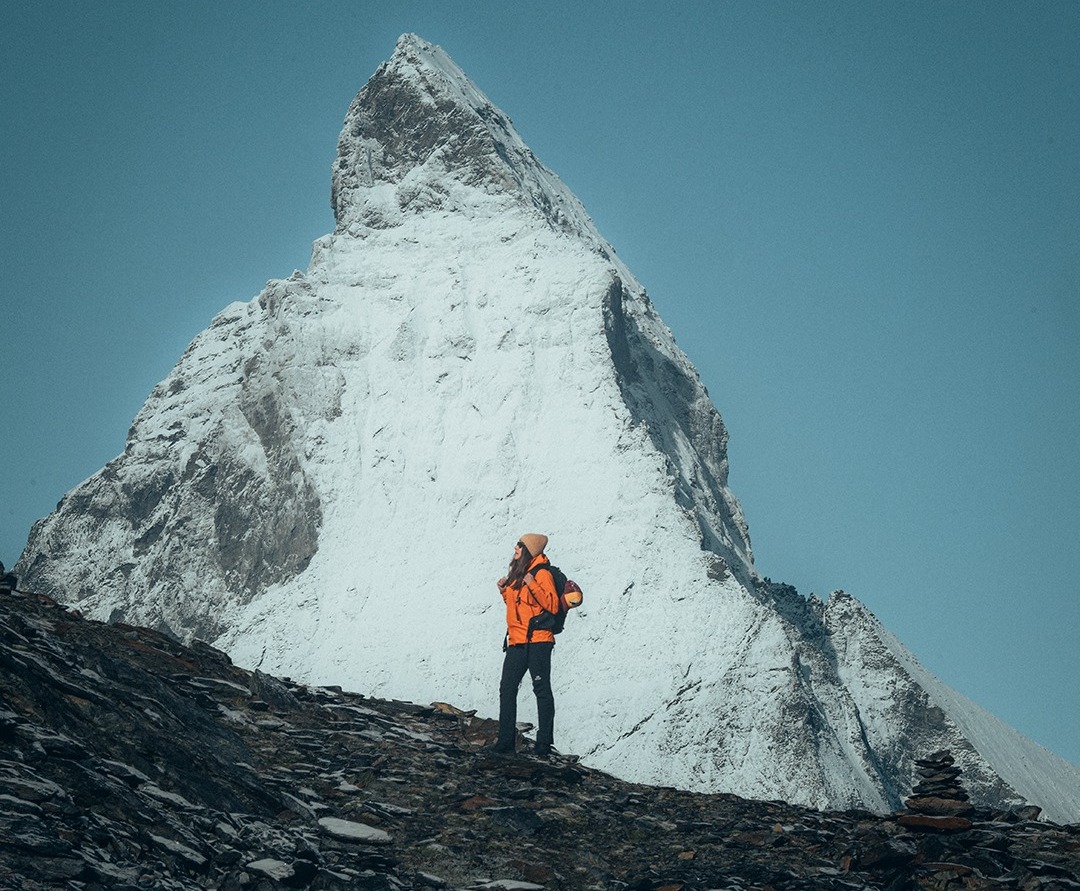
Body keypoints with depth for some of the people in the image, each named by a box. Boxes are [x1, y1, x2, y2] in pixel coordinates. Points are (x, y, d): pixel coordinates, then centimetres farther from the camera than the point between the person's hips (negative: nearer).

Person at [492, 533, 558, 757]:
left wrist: (533, 585, -24)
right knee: (507, 689, 6)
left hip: (537, 640, -9)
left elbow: (553, 605, -17)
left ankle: (544, 743, 1)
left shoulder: (541, 574, -8)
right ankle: (506, 741, 11)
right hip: (516, 641, 9)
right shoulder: (517, 574, 17)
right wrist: (504, 591, 11)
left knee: (542, 690, -2)